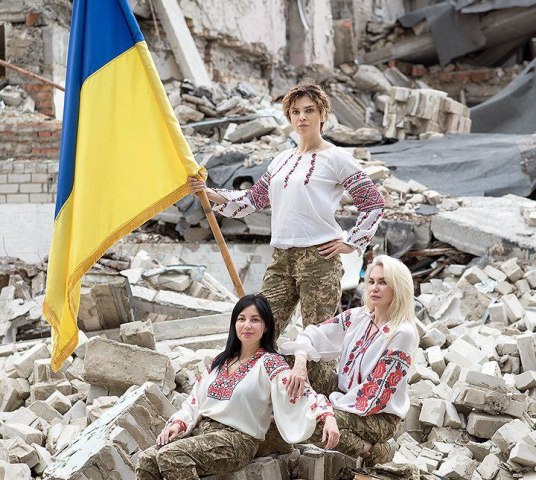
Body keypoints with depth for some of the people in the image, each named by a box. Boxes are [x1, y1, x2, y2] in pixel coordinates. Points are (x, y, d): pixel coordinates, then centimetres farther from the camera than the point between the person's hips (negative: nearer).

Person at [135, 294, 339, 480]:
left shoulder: (269, 363, -3)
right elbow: (194, 401, 18)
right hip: (201, 430, 6)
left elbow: (301, 394, -17)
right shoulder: (221, 361, 17)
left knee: (171, 456, -28)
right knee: (147, 461, -15)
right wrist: (178, 424, -2)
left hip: (237, 439, -6)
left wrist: (327, 417, -35)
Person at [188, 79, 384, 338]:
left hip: (318, 257, -6)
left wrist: (351, 243, -6)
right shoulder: (282, 159, 17)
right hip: (281, 258, 7)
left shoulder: (336, 158, -2)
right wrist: (208, 193, 10)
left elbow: (374, 203, -2)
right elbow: (253, 199, 20)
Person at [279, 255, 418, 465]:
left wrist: (335, 403, -17)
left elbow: (378, 388, -19)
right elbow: (315, 334, -4)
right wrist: (300, 360, -25)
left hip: (380, 415, -8)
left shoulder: (403, 333, -17)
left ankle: (370, 450, -8)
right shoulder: (357, 317, 2)